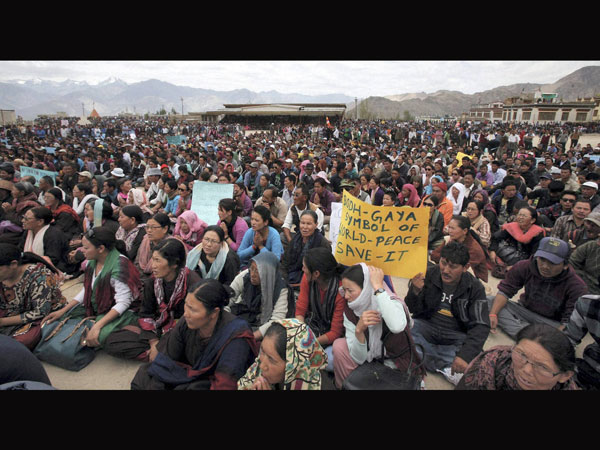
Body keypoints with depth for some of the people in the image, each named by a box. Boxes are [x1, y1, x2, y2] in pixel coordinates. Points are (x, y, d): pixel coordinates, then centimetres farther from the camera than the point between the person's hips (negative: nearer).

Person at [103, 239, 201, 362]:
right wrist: (153, 341, -9)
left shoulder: (193, 283, -19)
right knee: (111, 342, -10)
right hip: (157, 328, 6)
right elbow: (146, 314, 5)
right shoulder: (152, 281, -2)